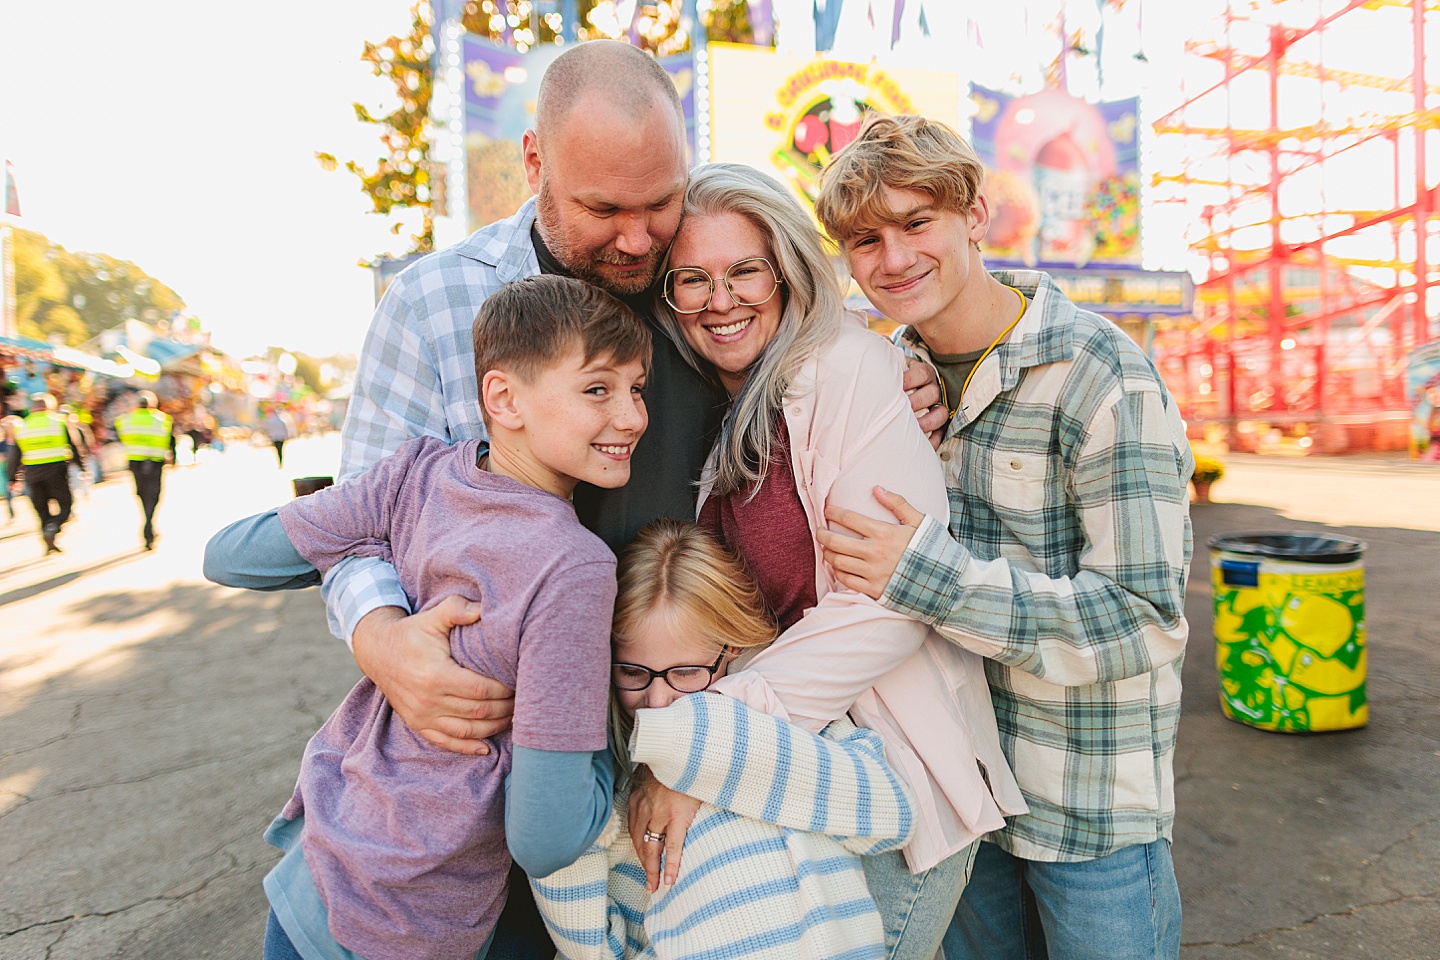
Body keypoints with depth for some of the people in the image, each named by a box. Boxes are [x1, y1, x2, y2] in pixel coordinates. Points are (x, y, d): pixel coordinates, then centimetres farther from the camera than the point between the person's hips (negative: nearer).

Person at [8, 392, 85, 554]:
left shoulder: (21, 427, 8)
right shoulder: (58, 423, -1)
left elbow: (14, 455, 9)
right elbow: (73, 447, 1)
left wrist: (14, 478, 14)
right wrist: (81, 465, 10)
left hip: (32, 473, 3)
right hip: (55, 470, -3)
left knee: (41, 508, 13)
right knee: (65, 503, 5)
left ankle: (49, 544, 12)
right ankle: (53, 528, -22)